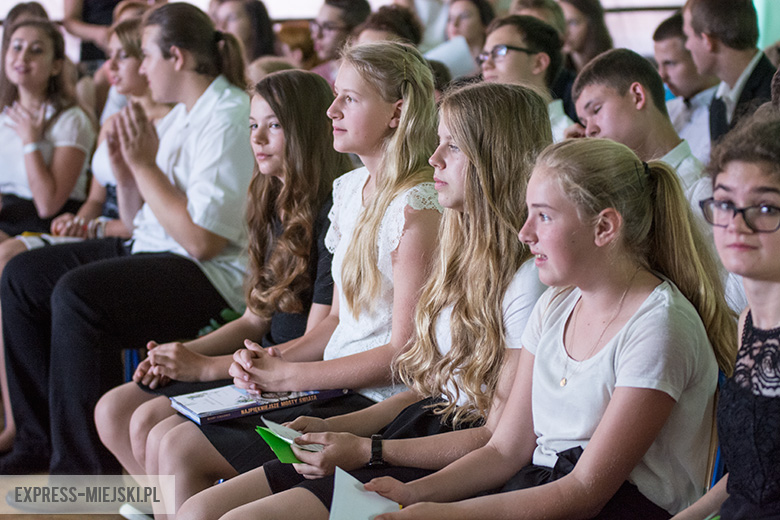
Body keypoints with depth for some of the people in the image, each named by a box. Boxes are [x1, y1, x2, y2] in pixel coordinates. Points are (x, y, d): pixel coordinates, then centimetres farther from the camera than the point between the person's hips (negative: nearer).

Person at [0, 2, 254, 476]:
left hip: (213, 276, -10)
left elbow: (202, 239, -24)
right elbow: (138, 219, 19)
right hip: (150, 250, 10)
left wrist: (145, 165, -16)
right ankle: (40, 441, 10)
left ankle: (85, 470, -18)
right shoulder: (184, 114, 15)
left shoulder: (229, 118, -15)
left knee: (78, 294, -30)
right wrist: (125, 167, 1)